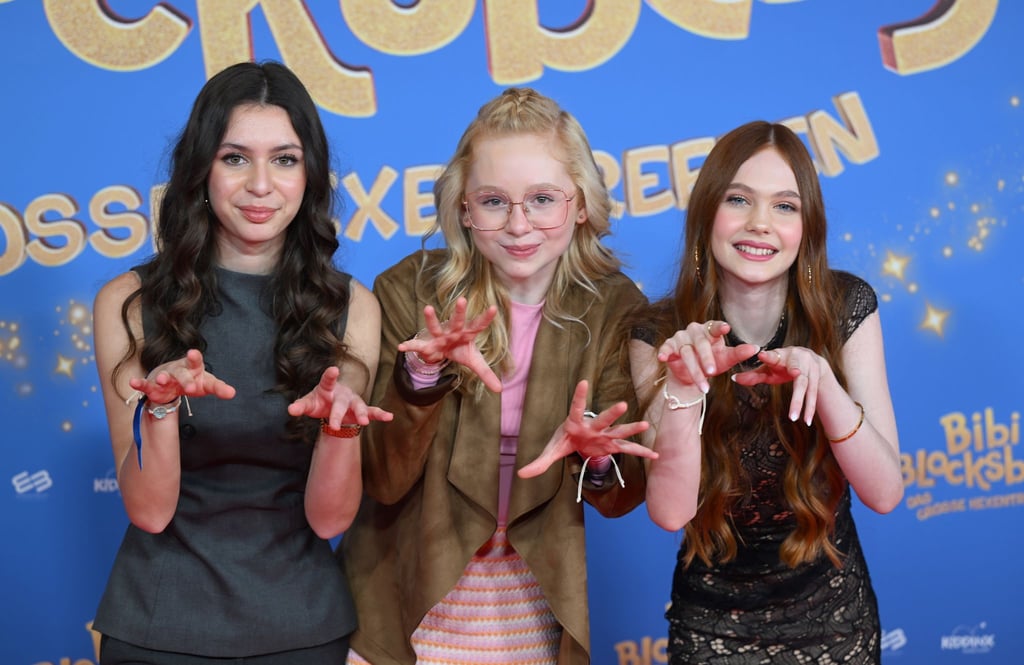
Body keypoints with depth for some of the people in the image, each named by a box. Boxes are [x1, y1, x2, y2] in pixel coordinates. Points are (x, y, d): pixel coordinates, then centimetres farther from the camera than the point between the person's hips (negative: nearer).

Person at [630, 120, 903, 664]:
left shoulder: (846, 308, -12)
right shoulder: (662, 334, -13)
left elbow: (885, 493, -17)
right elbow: (670, 512, -21)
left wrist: (821, 378, -32)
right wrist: (683, 386, -36)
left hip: (835, 619, 1)